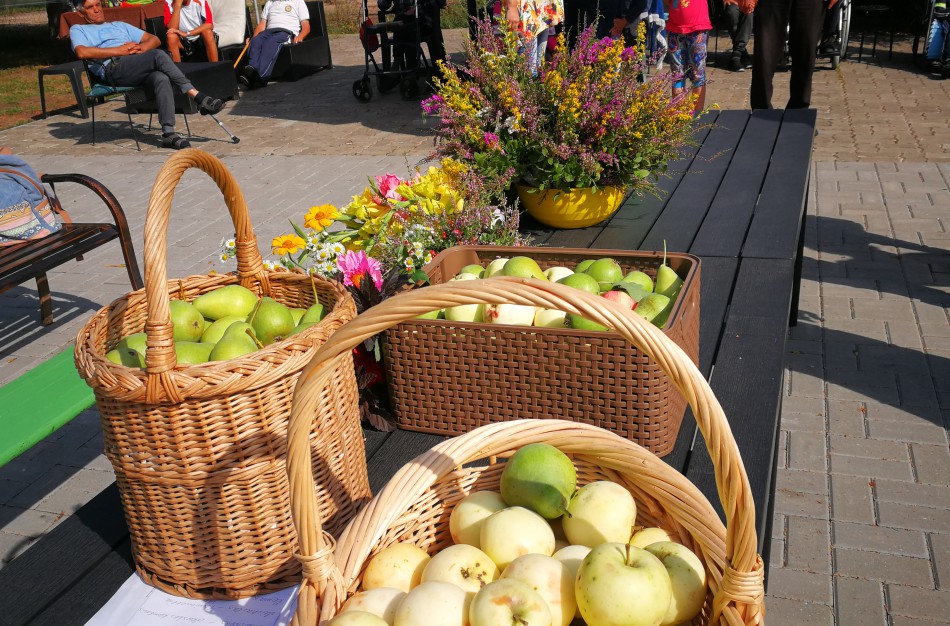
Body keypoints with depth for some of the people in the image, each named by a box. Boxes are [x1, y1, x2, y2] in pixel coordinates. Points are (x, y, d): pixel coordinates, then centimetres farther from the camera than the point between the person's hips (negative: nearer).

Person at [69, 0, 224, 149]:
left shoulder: (119, 26, 39)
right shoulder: (78, 29, 25)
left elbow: (155, 40, 30)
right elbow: (82, 52, 0)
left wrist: (141, 48, 6)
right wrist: (119, 50, -2)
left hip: (142, 71, 4)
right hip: (114, 69, -4)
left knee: (162, 79, -33)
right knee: (159, 55, -28)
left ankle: (169, 133, -43)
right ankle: (198, 96, -31)